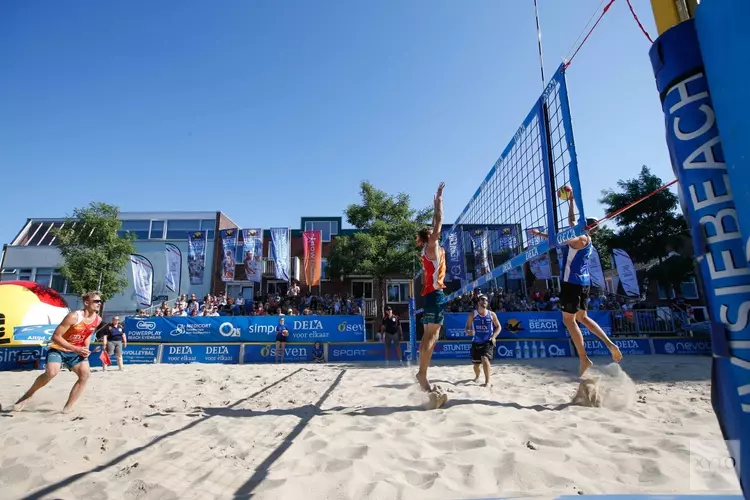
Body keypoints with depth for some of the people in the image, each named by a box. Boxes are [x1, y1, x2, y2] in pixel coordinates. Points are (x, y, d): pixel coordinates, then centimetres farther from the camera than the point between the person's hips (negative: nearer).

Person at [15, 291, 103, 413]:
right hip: (58, 349, -5)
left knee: (85, 374, -13)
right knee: (51, 372, -28)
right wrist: (75, 349, -30)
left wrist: (86, 349, -4)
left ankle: (67, 408, -1)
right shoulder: (73, 317, -26)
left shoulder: (98, 320, -7)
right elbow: (56, 336, -24)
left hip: (76, 351, 5)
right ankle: (28, 394, 4)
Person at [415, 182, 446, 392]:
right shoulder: (431, 246, -5)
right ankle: (422, 374, -12)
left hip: (432, 293, 10)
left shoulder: (431, 248, 18)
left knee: (430, 335, 9)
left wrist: (436, 205, 33)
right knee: (431, 335, -12)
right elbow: (439, 223, -8)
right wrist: (439, 199, -1)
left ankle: (422, 372, 11)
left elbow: (434, 225, 29)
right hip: (434, 293, -10)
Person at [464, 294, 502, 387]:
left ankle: (487, 381, -14)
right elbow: (467, 328, 2)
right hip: (476, 342, 2)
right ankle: (477, 376, 46)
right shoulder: (472, 314, -1)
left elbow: (499, 327, 7)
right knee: (475, 364, 13)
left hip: (488, 342, -2)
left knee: (485, 359, -25)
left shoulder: (492, 314, -1)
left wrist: (494, 336, -9)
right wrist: (469, 332, -22)